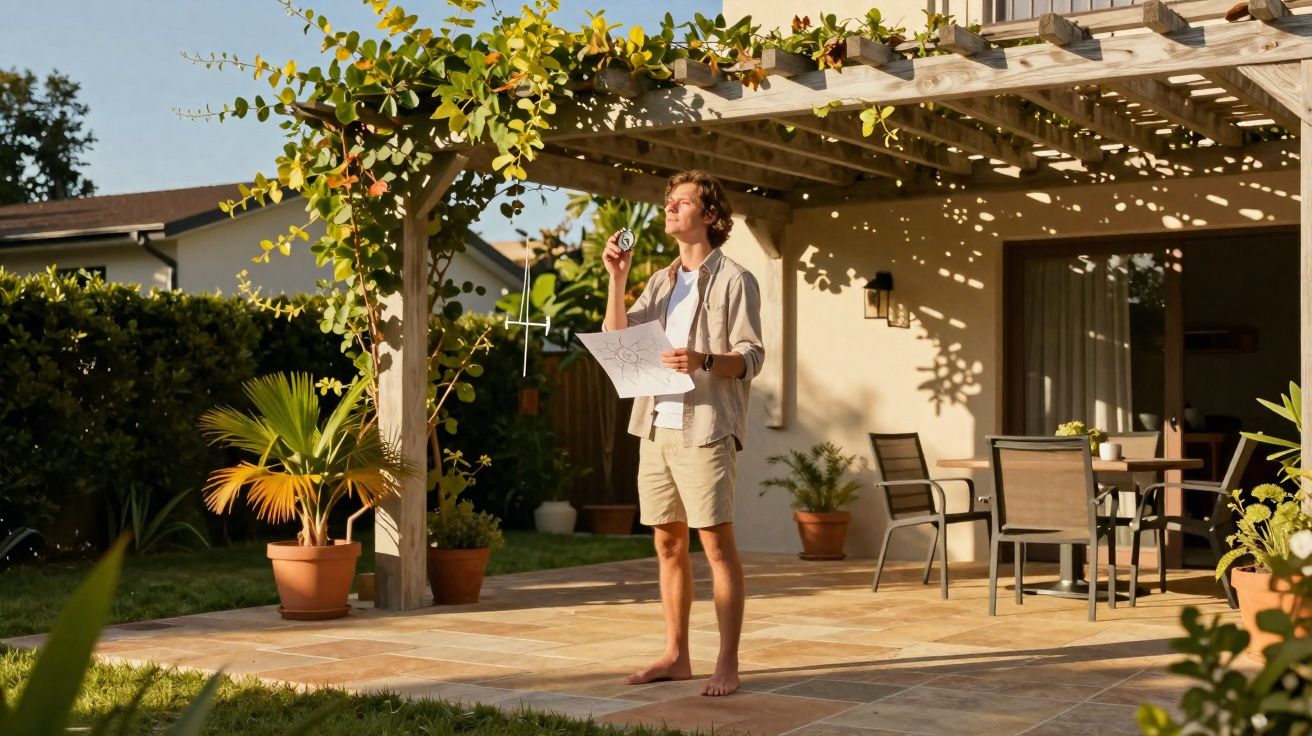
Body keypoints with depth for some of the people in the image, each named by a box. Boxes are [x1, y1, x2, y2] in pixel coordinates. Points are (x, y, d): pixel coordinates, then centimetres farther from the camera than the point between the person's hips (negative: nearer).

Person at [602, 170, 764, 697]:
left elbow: (750, 357, -8)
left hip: (705, 429, -6)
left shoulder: (734, 280, -1)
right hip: (657, 428, 6)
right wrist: (617, 277, 1)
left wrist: (704, 361, -26)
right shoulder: (660, 282, 18)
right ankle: (676, 655, 17)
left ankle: (727, 665, -2)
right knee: (668, 544, 9)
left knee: (717, 544, -6)